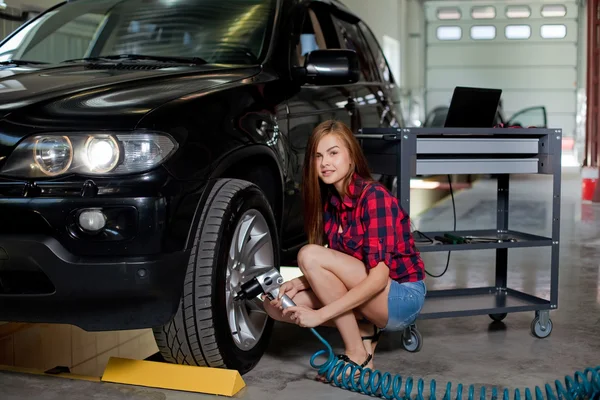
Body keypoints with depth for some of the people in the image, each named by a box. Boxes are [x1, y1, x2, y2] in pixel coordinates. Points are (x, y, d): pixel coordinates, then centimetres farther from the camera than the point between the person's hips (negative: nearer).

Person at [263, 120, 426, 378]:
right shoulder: (329, 201, 3)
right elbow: (335, 270, 9)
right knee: (277, 305, -7)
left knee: (310, 255, -25)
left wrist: (319, 315, -28)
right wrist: (301, 283, -11)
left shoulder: (373, 196, -20)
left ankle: (358, 355, -14)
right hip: (362, 296, 7)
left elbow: (378, 277, -27)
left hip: (402, 298, -7)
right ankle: (364, 330, 3)